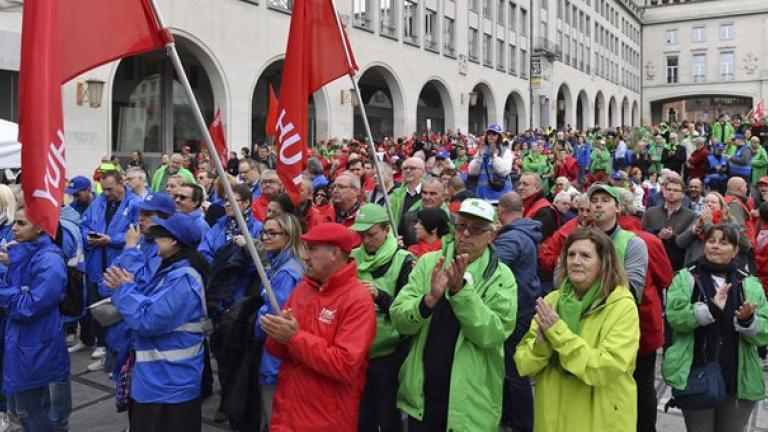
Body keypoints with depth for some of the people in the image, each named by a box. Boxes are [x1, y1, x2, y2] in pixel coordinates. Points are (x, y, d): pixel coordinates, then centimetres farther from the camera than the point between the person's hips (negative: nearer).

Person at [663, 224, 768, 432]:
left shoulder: (750, 284, 5)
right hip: (696, 378, -2)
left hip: (739, 381, 2)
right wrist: (711, 308, -25)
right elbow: (674, 316, -14)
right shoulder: (685, 278, 1)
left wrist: (747, 320, -23)